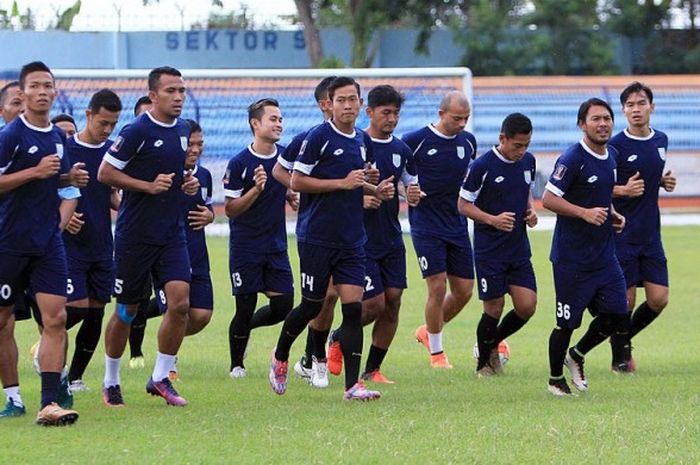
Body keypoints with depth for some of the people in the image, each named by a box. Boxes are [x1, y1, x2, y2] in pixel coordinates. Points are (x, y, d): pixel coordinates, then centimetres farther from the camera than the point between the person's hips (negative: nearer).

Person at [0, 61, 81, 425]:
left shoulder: (58, 137, 11)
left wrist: (69, 177, 9)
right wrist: (35, 172, -20)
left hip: (48, 244, 5)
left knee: (55, 318, -8)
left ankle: (49, 403, -12)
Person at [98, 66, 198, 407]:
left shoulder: (182, 129, 9)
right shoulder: (137, 131, -13)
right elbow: (105, 173, -12)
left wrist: (189, 182, 5)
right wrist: (148, 185, -19)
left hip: (172, 234, 5)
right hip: (135, 235, -5)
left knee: (180, 302, -11)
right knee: (126, 310, 5)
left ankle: (160, 378, 1)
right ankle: (111, 381, 22)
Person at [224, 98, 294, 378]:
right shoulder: (239, 163, -11)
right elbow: (230, 209, -10)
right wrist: (256, 189, -23)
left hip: (276, 246, 5)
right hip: (245, 247, -4)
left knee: (283, 307, 0)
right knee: (246, 307, -2)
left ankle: (243, 327, 28)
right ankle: (236, 366, 15)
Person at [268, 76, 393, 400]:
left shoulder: (361, 141, 13)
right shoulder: (319, 137, -8)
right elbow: (296, 181, -11)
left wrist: (377, 190, 8)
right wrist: (342, 182, -17)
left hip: (352, 240, 5)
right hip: (317, 237, -5)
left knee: (353, 307, -5)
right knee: (312, 306, 3)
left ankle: (352, 384, -7)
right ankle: (280, 358, 30)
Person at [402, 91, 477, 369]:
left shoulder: (468, 141, 5)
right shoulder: (416, 141, -11)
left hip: (457, 226, 5)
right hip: (426, 226, -5)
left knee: (463, 291, 5)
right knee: (438, 287, -11)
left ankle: (428, 332, 29)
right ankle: (436, 352, 5)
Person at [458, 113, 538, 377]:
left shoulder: (528, 162, 4)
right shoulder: (482, 166, -13)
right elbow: (463, 205, -7)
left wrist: (530, 211, 2)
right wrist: (493, 219, -21)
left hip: (519, 250, 5)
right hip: (489, 251, -5)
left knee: (527, 306, -3)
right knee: (494, 309, -2)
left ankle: (493, 344, 23)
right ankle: (484, 362, 20)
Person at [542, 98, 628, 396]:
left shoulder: (612, 156, 10)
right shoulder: (573, 159, -15)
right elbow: (548, 199, -18)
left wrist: (612, 215, 8)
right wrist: (585, 213, -25)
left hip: (604, 254, 7)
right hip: (572, 257, -7)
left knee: (616, 314, 3)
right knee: (567, 323, 0)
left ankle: (577, 355, 28)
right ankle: (555, 379, 20)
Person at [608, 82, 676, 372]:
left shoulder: (661, 141, 8)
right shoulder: (615, 146, -11)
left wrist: (665, 182, 4)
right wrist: (624, 190, -25)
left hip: (651, 234, 5)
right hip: (622, 236, -5)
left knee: (659, 299, 1)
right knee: (625, 301, -2)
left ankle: (625, 337, 25)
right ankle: (621, 356, 17)